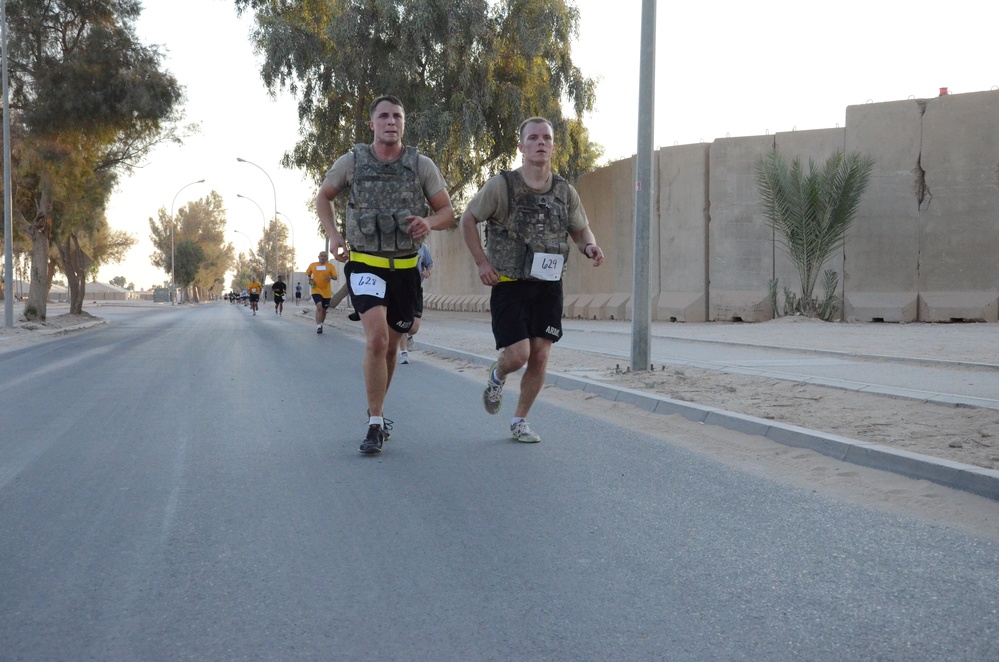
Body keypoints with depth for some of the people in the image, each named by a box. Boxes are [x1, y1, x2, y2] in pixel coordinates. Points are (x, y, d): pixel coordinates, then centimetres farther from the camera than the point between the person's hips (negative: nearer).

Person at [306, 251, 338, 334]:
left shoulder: (330, 266, 1)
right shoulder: (312, 265, 4)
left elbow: (335, 277, -3)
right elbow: (308, 274, 19)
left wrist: (331, 277, -24)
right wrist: (310, 280, 0)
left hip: (326, 291, 2)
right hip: (316, 290, -2)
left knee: (324, 310, 11)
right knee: (319, 306, -24)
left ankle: (321, 325, 34)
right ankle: (318, 326, -23)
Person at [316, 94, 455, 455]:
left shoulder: (422, 165, -1)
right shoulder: (352, 161, -3)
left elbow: (447, 213, 3)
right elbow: (323, 197, 13)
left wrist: (428, 222, -20)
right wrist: (333, 236, -2)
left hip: (405, 269, 3)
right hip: (365, 264, -2)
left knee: (390, 346, 14)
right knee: (376, 339, -22)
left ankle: (376, 412, 36)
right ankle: (375, 425, -11)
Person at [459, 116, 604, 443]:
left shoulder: (566, 193, 3)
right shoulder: (502, 185, -8)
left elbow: (580, 229, 16)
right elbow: (467, 221, 1)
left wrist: (590, 246, -8)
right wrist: (482, 262, -6)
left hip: (548, 285, 4)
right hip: (509, 284, -4)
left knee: (540, 356, 1)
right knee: (517, 355, -12)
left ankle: (520, 421, 19)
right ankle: (497, 376, 26)